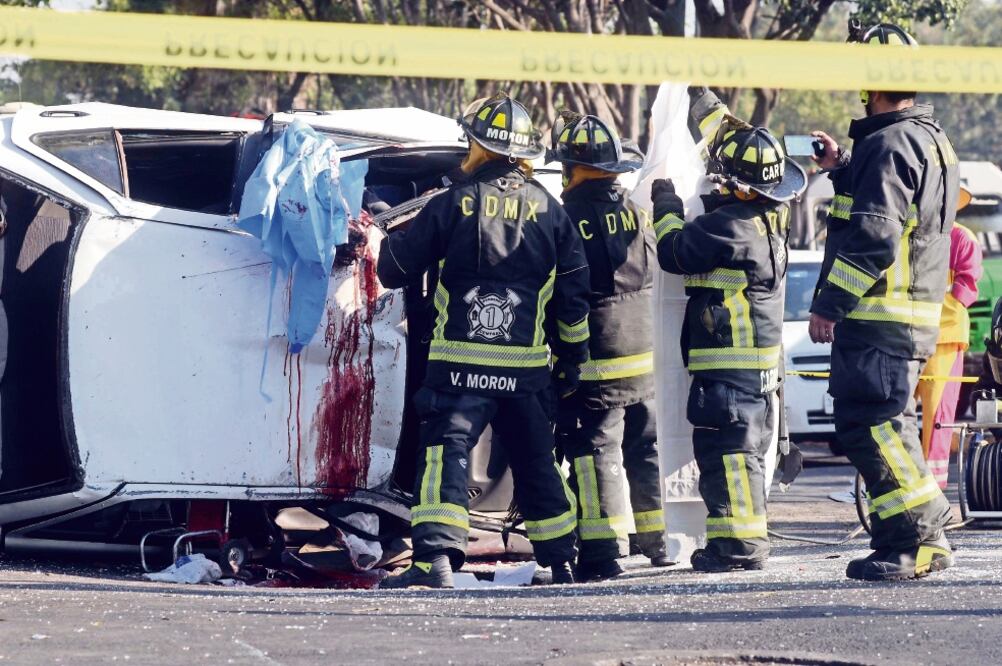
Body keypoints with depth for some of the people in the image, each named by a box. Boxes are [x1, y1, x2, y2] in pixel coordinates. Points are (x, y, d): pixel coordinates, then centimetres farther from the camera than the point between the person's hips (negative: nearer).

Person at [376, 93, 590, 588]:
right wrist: (573, 357, 22)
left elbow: (394, 269, 2)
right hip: (527, 365, 4)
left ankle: (436, 558, -26)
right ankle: (561, 563, 26)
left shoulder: (454, 204, -4)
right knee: (536, 463, 17)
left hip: (460, 361, -4)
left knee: (445, 453, -10)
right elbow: (573, 293, 11)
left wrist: (388, 238, 24)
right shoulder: (549, 211, 7)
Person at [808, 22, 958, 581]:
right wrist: (842, 167, 24)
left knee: (870, 427, -11)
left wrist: (829, 304, -18)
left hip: (879, 317, -10)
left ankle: (921, 540, -13)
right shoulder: (932, 140, 17)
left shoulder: (890, 143, -15)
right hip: (916, 319, 10)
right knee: (886, 427, 14)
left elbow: (873, 236, -22)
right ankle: (909, 543, 15)